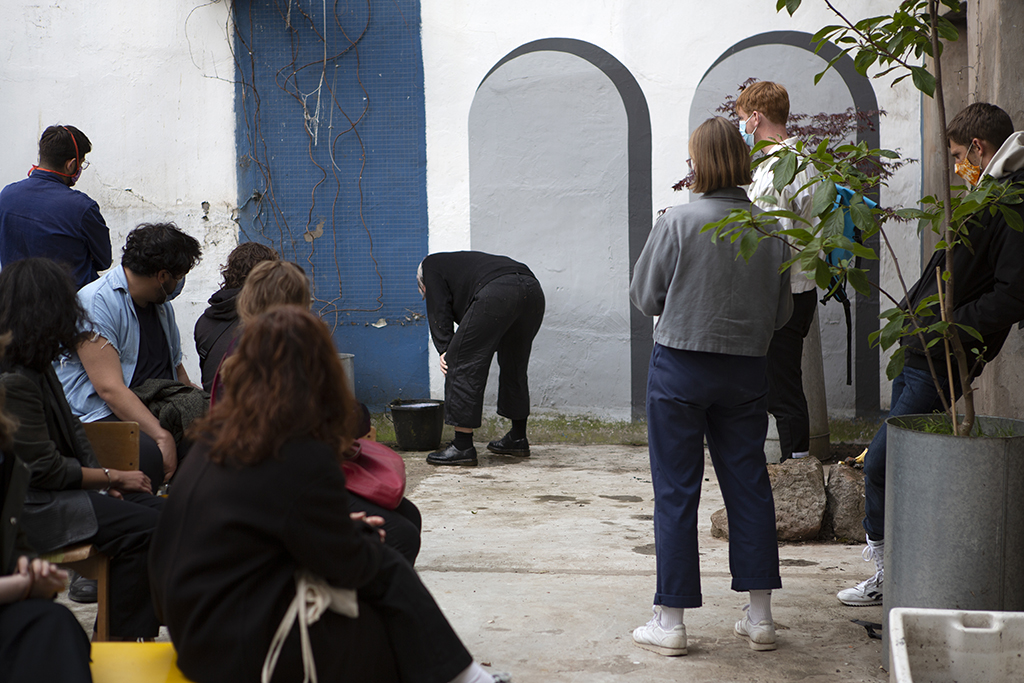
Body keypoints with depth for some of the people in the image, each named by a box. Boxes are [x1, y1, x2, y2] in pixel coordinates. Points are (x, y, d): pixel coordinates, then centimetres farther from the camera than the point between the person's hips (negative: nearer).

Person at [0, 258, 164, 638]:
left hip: (56, 492, 10)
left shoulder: (37, 367, 10)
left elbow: (70, 431, 18)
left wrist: (103, 479, 2)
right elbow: (47, 470, -19)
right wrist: (112, 477, -7)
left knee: (159, 511, -2)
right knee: (141, 527, -20)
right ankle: (123, 647, -10)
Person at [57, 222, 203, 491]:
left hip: (157, 414, 8)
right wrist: (162, 436, -28)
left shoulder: (162, 304, 18)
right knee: (149, 453, -39)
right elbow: (110, 388, -20)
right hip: (99, 417, -8)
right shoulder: (94, 304, -11)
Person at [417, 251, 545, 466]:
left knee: (462, 362, 1)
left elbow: (439, 312, 10)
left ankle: (463, 447, 0)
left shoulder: (430, 265, 26)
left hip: (498, 294, -8)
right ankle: (518, 438, 34)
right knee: (514, 365, 24)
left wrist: (445, 350, 6)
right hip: (533, 290, 8)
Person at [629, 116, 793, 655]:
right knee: (749, 486, 11)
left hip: (680, 367, -3)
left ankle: (671, 622, 8)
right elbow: (781, 312, 6)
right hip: (746, 370, 3)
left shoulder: (678, 222, -12)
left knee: (676, 493, 3)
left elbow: (644, 297, -3)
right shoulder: (771, 230, -1)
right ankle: (760, 616, 16)